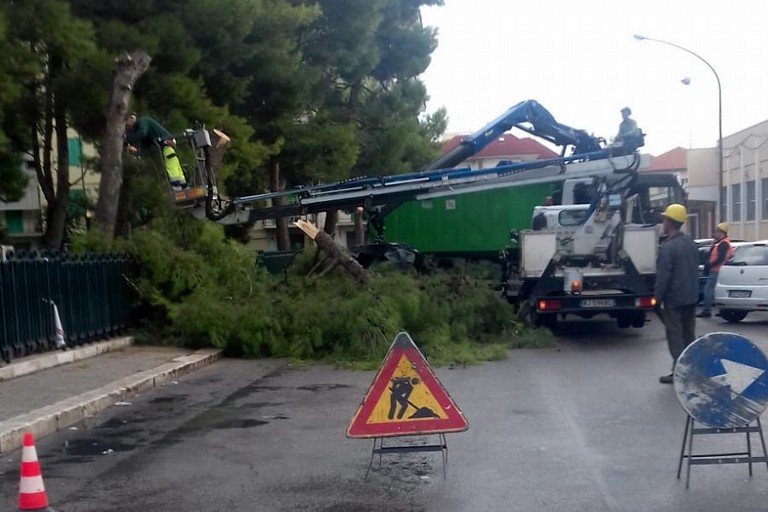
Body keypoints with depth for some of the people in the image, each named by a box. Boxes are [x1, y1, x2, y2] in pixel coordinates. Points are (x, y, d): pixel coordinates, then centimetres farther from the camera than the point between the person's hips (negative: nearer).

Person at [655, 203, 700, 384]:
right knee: (688, 334, 14)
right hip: (691, 296, 8)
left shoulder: (668, 246, -19)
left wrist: (657, 298, -11)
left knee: (675, 336, -2)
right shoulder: (691, 243, 8)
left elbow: (663, 276, -20)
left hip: (673, 298, -8)